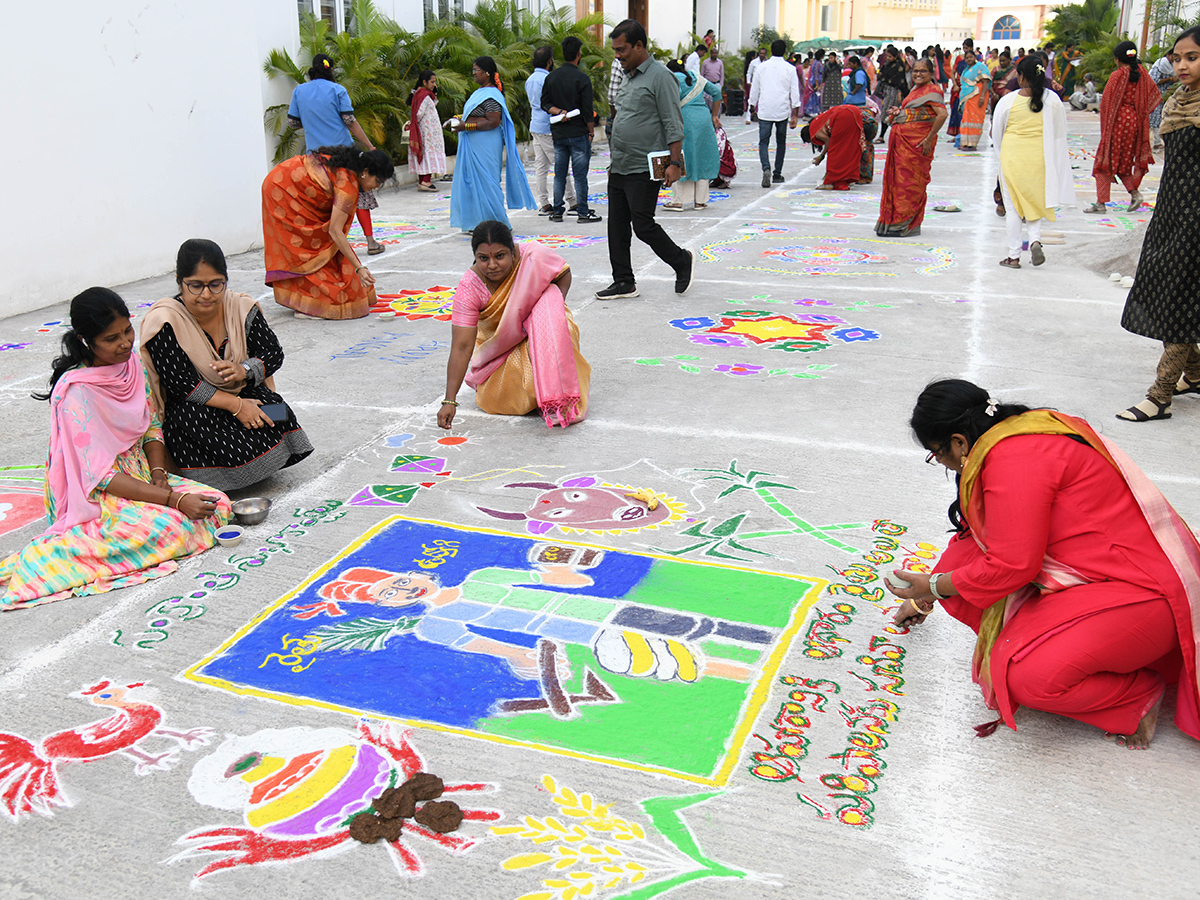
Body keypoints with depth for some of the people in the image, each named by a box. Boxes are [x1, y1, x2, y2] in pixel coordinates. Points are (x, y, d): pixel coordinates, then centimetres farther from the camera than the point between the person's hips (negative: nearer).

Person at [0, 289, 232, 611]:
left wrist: (159, 475, -8)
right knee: (168, 528, -32)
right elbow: (99, 474, -23)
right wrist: (172, 499, -28)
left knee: (217, 505, -9)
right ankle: (48, 554, -17)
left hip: (140, 473, 8)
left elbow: (151, 424, 11)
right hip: (92, 495, -8)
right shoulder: (76, 393, -22)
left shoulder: (132, 362, 1)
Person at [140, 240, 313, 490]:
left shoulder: (241, 307, -2)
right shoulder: (164, 322, -16)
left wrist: (245, 370, -21)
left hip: (244, 393, 4)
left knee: (280, 421, -24)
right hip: (189, 407, -4)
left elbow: (274, 352, 2)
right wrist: (235, 405, -25)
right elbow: (181, 385, -20)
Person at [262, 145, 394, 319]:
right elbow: (335, 231, -29)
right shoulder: (348, 185, -27)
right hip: (282, 190, -10)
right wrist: (359, 268, -30)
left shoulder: (346, 162, -1)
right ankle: (306, 305, -7)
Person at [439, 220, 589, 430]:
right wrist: (449, 401, -33)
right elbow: (461, 347, -27)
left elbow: (564, 274, -3)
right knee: (493, 400, -20)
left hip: (540, 332, 0)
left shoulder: (534, 256, -25)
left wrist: (555, 309, -20)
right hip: (499, 346, 0)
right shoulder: (468, 288, -24)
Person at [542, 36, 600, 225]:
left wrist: (558, 111, -6)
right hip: (578, 133, -5)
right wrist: (591, 131, 0)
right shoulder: (582, 79, -11)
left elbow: (545, 103, 5)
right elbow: (587, 110, -10)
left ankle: (557, 211, 14)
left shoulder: (551, 77, 5)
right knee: (580, 175, -1)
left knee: (559, 175, 12)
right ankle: (583, 213, 2)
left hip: (558, 133, 5)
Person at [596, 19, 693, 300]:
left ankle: (681, 261, 16)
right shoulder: (628, 77, 16)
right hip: (619, 168, 9)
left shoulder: (660, 77, -10)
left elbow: (673, 124, -14)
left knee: (643, 225, -6)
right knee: (617, 227, 7)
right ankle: (623, 282, 15)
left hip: (643, 170, -8)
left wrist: (674, 163, -20)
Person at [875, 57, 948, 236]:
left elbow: (942, 114, -23)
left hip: (917, 140, -9)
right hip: (901, 139, 9)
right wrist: (899, 111, 11)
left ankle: (905, 225, 1)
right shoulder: (915, 89, 18)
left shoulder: (932, 90, -10)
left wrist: (929, 139, -24)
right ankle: (893, 220, 19)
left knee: (910, 181, -4)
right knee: (897, 179, 11)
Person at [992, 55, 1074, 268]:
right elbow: (1060, 134, 5)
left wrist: (1002, 156, 21)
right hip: (1040, 158, 2)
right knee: (1035, 202, 17)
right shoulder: (1052, 100, -3)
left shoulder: (1008, 101, -9)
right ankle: (1035, 239, -8)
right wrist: (1053, 160, 20)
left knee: (1012, 206, 6)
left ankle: (1014, 255, 6)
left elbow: (996, 133, 3)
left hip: (1012, 155, -2)